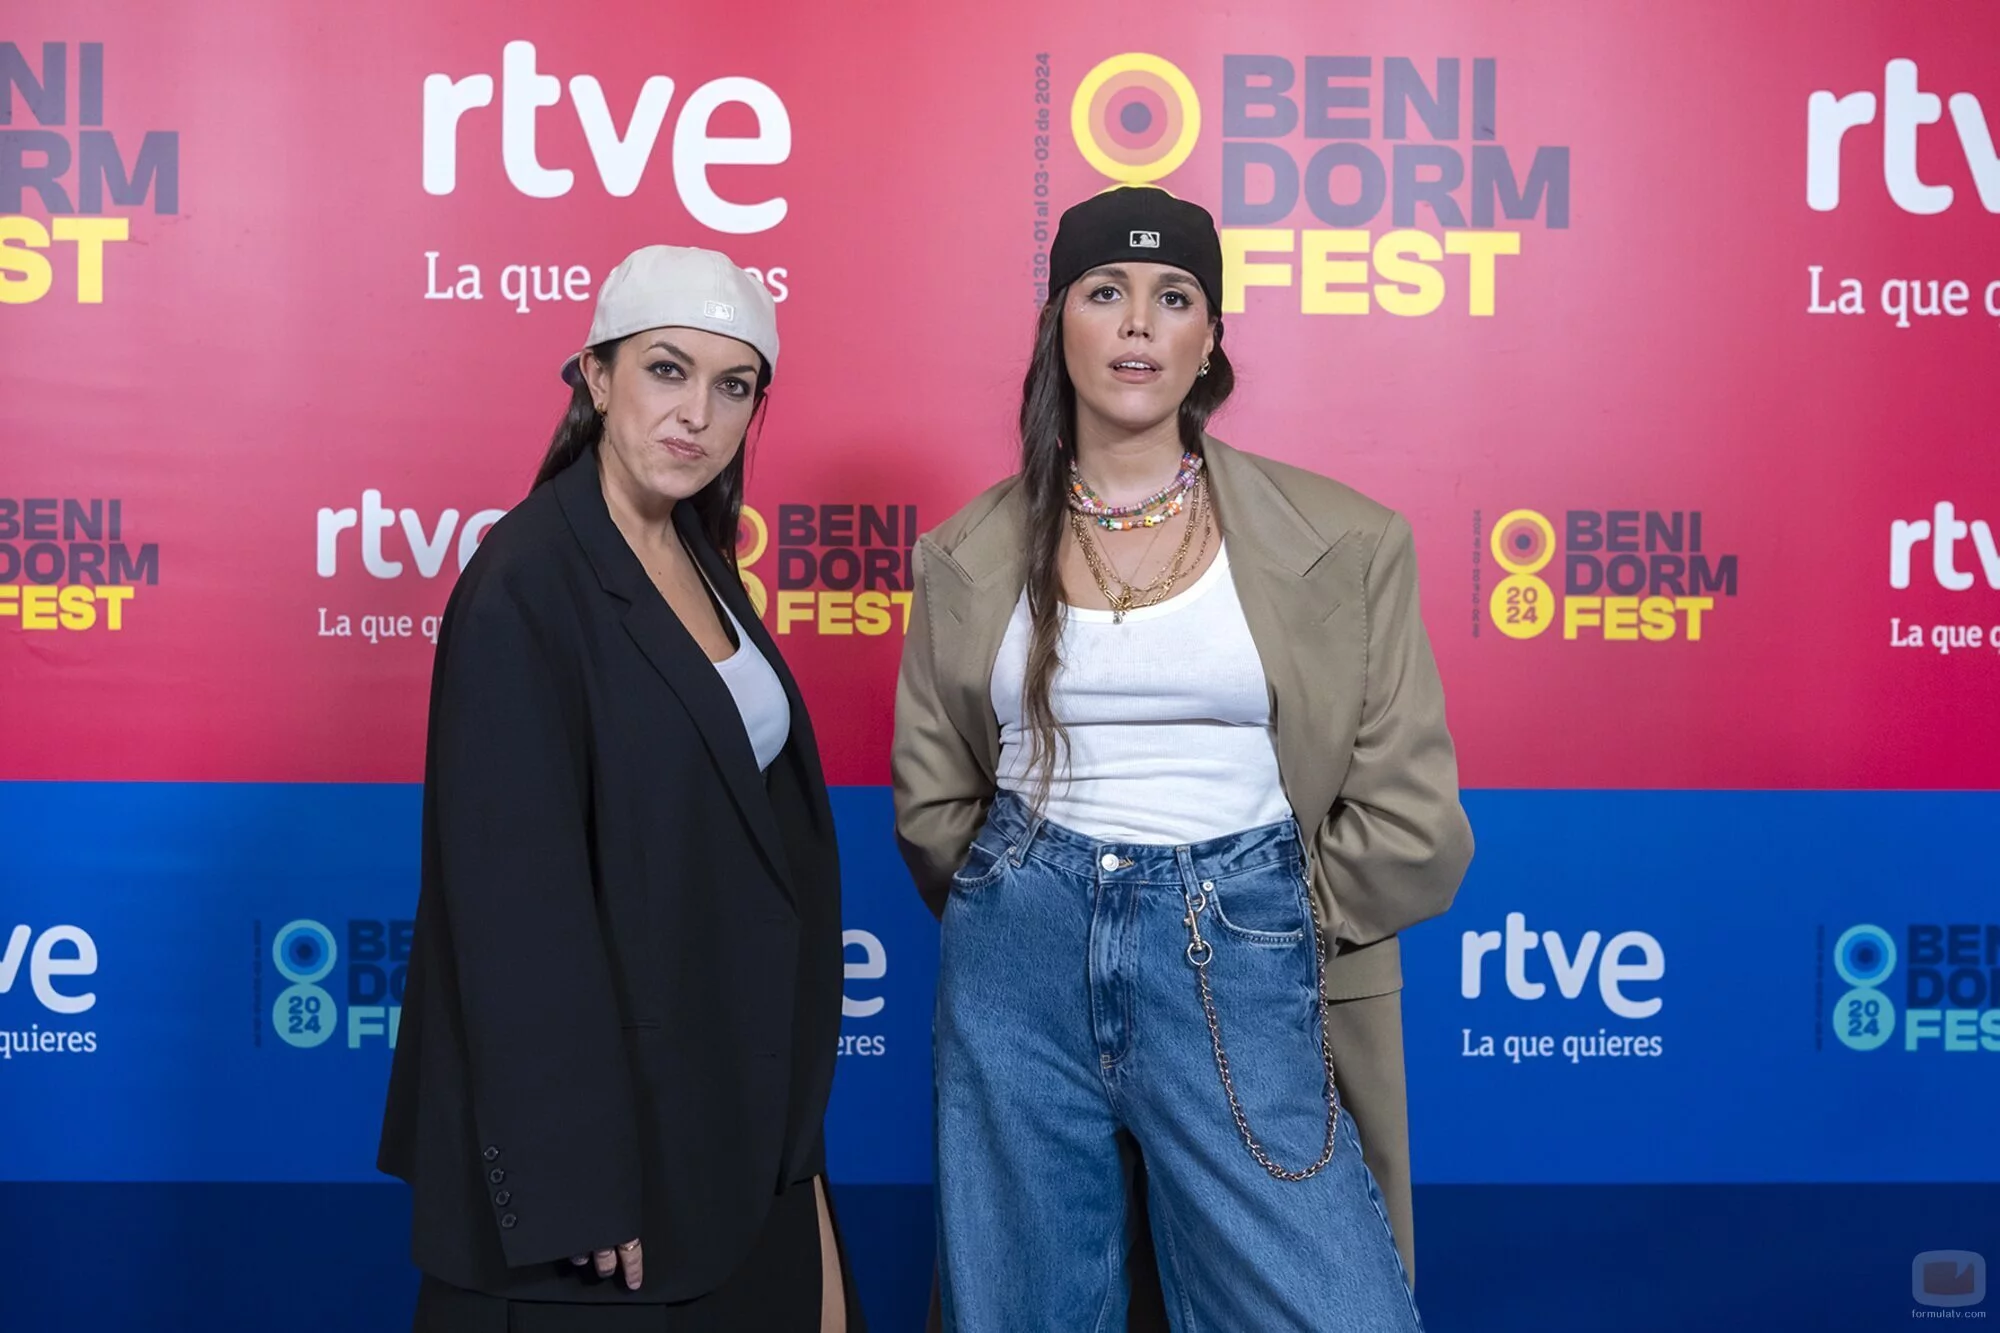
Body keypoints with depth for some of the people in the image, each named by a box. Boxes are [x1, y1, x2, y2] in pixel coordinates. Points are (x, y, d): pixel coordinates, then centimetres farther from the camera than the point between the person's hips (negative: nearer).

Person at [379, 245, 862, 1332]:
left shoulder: (697, 559, 6)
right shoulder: (525, 583, -19)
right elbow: (518, 895, -22)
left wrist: (786, 1104, 12)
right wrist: (576, 1185, -21)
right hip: (608, 1108, -8)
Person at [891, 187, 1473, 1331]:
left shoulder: (1342, 544, -2)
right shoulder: (970, 557, 4)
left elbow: (1407, 821, 0)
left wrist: (1256, 916, 5)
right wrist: (1022, 907, 10)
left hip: (1239, 974, -1)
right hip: (1018, 962, 2)